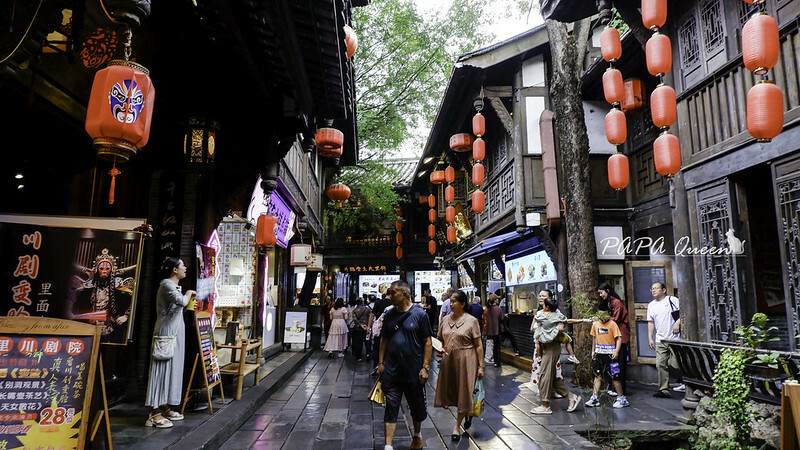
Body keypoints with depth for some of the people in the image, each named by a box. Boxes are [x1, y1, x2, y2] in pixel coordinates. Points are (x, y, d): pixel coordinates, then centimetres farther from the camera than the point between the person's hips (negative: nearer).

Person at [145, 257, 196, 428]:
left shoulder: (174, 285, 18)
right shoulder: (167, 284, -13)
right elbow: (180, 301, -30)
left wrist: (188, 298, 12)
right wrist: (189, 294, -12)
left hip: (175, 332, 10)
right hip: (166, 332, -10)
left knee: (171, 368, 12)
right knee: (162, 369, -8)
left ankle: (164, 408, 19)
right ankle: (155, 413, -4)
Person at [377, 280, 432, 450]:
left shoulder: (419, 314, -8)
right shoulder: (389, 315, 5)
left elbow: (427, 342, -7)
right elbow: (384, 340, 12)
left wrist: (425, 367, -11)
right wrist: (381, 363, 5)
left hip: (414, 371, -2)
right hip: (391, 371, 3)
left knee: (417, 407, 15)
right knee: (391, 407, 1)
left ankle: (417, 434, 40)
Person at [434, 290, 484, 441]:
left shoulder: (471, 320, -8)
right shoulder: (446, 319, 5)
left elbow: (478, 345, -7)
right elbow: (439, 339, 17)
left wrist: (481, 366, -9)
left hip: (466, 360, -5)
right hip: (448, 360, 5)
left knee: (463, 392, 4)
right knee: (450, 390, 10)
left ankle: (457, 426, 21)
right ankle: (467, 413, 38)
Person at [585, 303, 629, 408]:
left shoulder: (612, 324, -9)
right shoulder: (595, 324, 9)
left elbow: (619, 338, -12)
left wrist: (616, 351, -22)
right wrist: (593, 351, 18)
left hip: (610, 354, -5)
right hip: (599, 354, 5)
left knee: (614, 377, 0)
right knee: (598, 376, 8)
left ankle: (621, 399, 13)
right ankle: (594, 398, 11)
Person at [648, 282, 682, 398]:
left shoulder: (673, 300, 0)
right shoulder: (651, 305, 15)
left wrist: (678, 322, -16)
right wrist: (650, 338, 11)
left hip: (674, 338, -5)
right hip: (660, 340, 5)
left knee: (677, 363, -6)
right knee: (661, 364, 0)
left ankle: (684, 383, 19)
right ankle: (664, 390, 5)